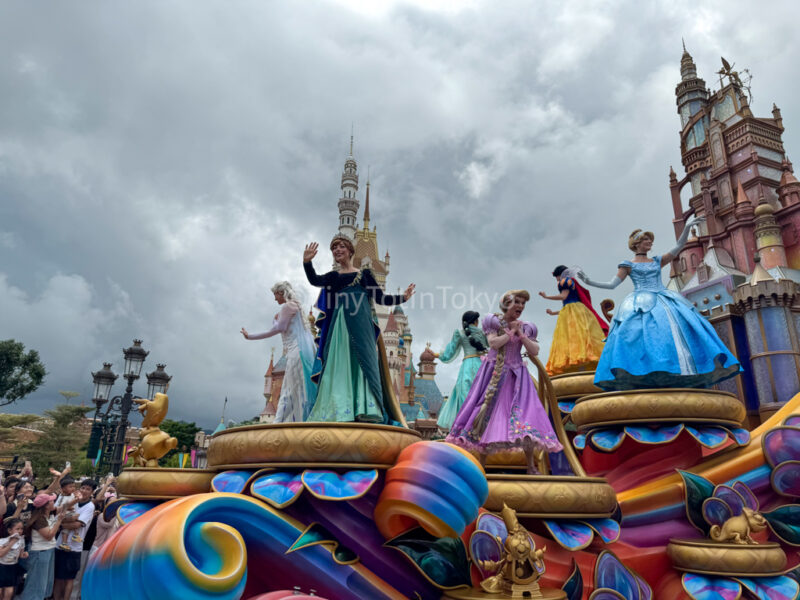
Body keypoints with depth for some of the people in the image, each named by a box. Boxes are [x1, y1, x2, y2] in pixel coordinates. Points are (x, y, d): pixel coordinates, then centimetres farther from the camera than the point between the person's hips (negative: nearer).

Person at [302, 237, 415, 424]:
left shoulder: (364, 274, 16)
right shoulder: (332, 276, 20)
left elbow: (380, 298, 12)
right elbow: (314, 280, -2)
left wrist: (402, 297, 2)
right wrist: (307, 263, -18)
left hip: (360, 324, -2)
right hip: (340, 325, 2)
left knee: (363, 361, -11)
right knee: (339, 364, -7)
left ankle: (366, 410, -16)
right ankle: (339, 410, -8)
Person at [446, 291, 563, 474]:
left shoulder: (526, 328, 8)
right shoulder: (494, 321, 0)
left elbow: (535, 351, -1)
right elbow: (493, 343, -15)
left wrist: (521, 334, -9)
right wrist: (511, 332, -9)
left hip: (516, 376, 2)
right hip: (493, 374, -2)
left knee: (524, 412, -9)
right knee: (488, 410, -1)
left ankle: (531, 467, 0)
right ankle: (481, 465, 9)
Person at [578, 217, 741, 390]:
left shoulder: (657, 261, 22)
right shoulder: (628, 265, 11)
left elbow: (678, 247, 15)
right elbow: (612, 284, 5)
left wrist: (687, 227, 4)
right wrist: (590, 282, -6)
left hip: (664, 302, 5)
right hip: (640, 304, -5)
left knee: (677, 330, -13)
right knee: (643, 333, -23)